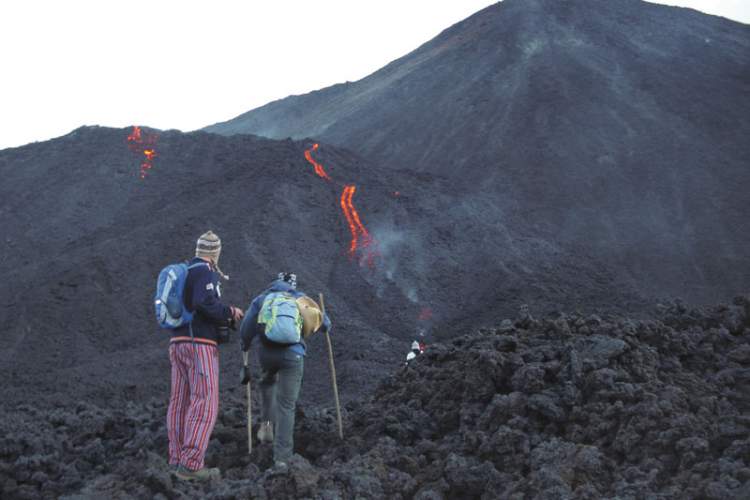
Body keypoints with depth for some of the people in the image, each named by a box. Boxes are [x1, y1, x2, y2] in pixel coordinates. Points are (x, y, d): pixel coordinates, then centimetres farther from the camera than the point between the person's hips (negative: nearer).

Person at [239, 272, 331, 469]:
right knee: (286, 406, 3)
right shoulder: (301, 299, 12)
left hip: (267, 352, 2)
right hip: (293, 354, -1)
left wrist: (245, 346, 26)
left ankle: (267, 424, 22)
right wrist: (318, 316, 39)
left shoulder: (261, 299, 13)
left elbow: (246, 329, 6)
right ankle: (281, 457, -1)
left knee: (268, 382, 36)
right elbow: (325, 324, 16)